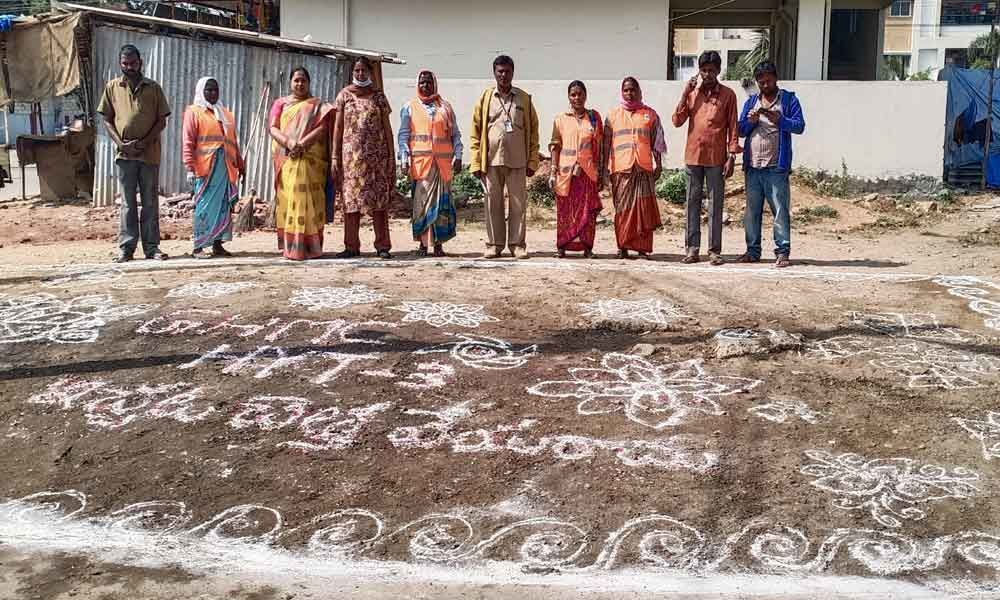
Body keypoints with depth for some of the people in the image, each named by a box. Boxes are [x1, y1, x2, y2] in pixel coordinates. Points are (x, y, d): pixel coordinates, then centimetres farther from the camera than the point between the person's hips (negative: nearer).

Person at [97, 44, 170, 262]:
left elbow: (162, 120, 3)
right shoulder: (112, 87, 8)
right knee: (127, 202, 4)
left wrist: (145, 142, -10)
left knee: (150, 202, 4)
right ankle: (126, 247, 7)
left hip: (149, 153, 0)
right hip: (125, 154, 1)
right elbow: (107, 119, 8)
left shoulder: (153, 88, 5)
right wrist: (121, 143, -7)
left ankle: (151, 246, 10)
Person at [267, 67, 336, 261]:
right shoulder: (280, 103, 17)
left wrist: (302, 143, -17)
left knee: (308, 200, -8)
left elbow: (322, 128, -3)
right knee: (288, 199, -4)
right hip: (286, 160, 1)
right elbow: (273, 128, 4)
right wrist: (288, 142, -16)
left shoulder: (317, 105, 13)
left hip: (311, 160, -1)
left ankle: (309, 246, -8)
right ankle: (289, 245, -1)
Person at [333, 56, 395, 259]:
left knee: (379, 198, -2)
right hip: (351, 153, 1)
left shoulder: (378, 96, 8)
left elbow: (387, 127, 7)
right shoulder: (344, 95, 8)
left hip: (376, 154, -1)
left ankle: (382, 245, 2)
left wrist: (391, 156, 0)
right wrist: (335, 157, 0)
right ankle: (352, 246, 6)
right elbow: (338, 127, 7)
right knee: (351, 198, 1)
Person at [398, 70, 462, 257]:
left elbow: (455, 134, 13)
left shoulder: (445, 108, 16)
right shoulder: (409, 107, 11)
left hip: (443, 161, 2)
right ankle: (423, 243, -1)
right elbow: (403, 134, 7)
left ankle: (438, 243, 2)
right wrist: (404, 158, -5)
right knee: (421, 200, -6)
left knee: (442, 200, -2)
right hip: (420, 161, -1)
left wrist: (458, 156, 2)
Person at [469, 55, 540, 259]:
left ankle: (517, 244, 8)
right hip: (492, 160, 0)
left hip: (517, 160, 0)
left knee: (518, 203, 1)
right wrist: (476, 162, -1)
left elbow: (533, 131, 7)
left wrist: (532, 162, 1)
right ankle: (494, 244, 12)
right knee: (493, 204, 4)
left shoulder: (524, 99, 7)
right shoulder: (485, 98, 7)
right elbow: (476, 132, 6)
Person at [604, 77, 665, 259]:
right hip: (621, 169, 0)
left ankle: (642, 248, 1)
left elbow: (656, 142, 11)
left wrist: (658, 164, 4)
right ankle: (623, 247, 5)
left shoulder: (650, 114, 12)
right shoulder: (613, 114, 12)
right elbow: (607, 143, 10)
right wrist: (605, 167, 4)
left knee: (644, 209, -3)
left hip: (644, 168, 0)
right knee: (623, 210, -1)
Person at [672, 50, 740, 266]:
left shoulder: (727, 95, 2)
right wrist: (685, 94, -6)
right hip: (693, 156, 2)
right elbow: (677, 121, 2)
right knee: (693, 203, 5)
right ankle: (692, 248, 10)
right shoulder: (691, 92, 8)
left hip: (716, 158, -2)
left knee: (715, 205, 1)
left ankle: (715, 250, 5)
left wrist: (732, 156, -5)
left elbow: (733, 127, 1)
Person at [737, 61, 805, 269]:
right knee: (752, 210, 8)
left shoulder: (788, 99, 5)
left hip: (776, 166, -4)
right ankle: (753, 250, 15)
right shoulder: (751, 101, 17)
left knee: (780, 209, -5)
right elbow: (741, 130, 16)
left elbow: (800, 125, -3)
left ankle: (782, 252, -3)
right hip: (752, 166, 5)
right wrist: (750, 121, -5)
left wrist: (779, 120, -19)